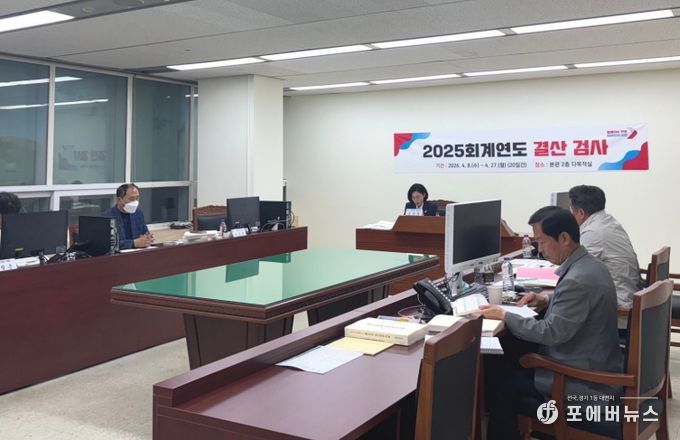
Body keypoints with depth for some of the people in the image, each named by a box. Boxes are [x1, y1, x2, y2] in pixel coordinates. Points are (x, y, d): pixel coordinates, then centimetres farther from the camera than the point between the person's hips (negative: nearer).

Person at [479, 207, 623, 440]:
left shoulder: (578, 278, -27)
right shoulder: (589, 264, 3)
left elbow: (552, 332, -25)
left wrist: (504, 316, -16)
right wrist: (547, 299, 9)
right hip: (596, 364, 9)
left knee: (498, 372, 0)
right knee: (510, 352, 14)